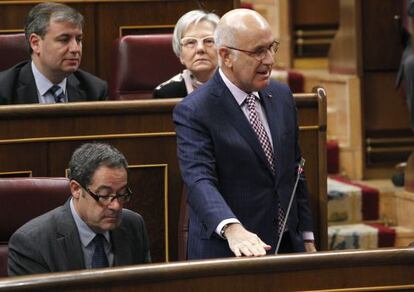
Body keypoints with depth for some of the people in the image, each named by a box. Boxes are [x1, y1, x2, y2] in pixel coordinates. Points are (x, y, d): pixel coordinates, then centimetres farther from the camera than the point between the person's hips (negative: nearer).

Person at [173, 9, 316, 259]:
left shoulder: (281, 96, 8)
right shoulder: (193, 112, -13)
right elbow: (199, 181, -25)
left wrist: (307, 238, 12)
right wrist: (232, 229, -41)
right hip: (226, 253, -6)